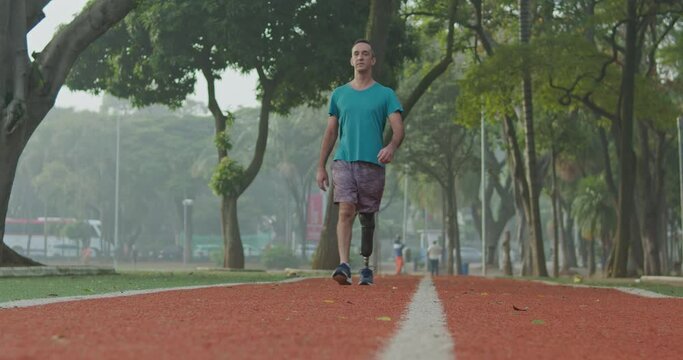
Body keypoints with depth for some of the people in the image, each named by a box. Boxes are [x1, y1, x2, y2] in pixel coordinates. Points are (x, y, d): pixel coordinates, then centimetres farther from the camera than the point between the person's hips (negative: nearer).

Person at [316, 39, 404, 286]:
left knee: (367, 218, 6)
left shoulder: (385, 94, 6)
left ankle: (366, 267, 19)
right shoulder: (339, 94, 12)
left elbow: (398, 129, -3)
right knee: (345, 211, -15)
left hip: (372, 164, -1)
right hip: (343, 161, 1)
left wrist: (391, 148, -25)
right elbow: (330, 132, 15)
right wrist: (321, 167, 11)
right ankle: (344, 265, -22)